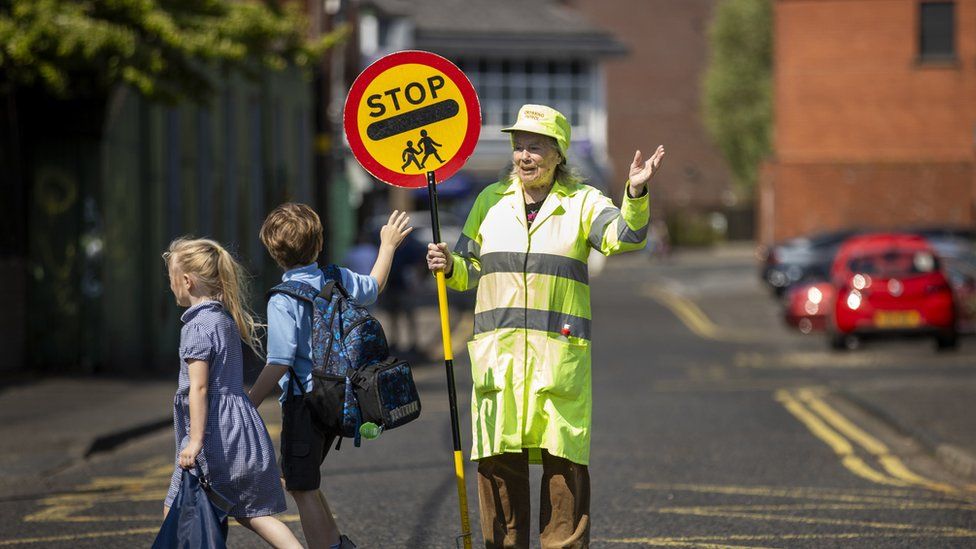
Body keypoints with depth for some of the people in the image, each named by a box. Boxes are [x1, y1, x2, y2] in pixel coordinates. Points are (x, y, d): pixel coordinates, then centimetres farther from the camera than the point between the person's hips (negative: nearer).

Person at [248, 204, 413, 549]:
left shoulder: (283, 300, -17)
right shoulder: (339, 280, 1)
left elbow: (279, 364, -22)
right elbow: (373, 288, 25)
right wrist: (388, 246, 40)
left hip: (303, 400, -8)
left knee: (302, 489, 0)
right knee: (293, 477, 23)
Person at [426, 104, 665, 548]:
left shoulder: (582, 202, 4)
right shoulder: (492, 200, 13)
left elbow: (623, 237, -15)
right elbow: (469, 272, 18)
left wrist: (635, 195, -32)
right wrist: (448, 265, -4)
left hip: (561, 353, -2)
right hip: (497, 352, 2)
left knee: (565, 460, -3)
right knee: (499, 460, 2)